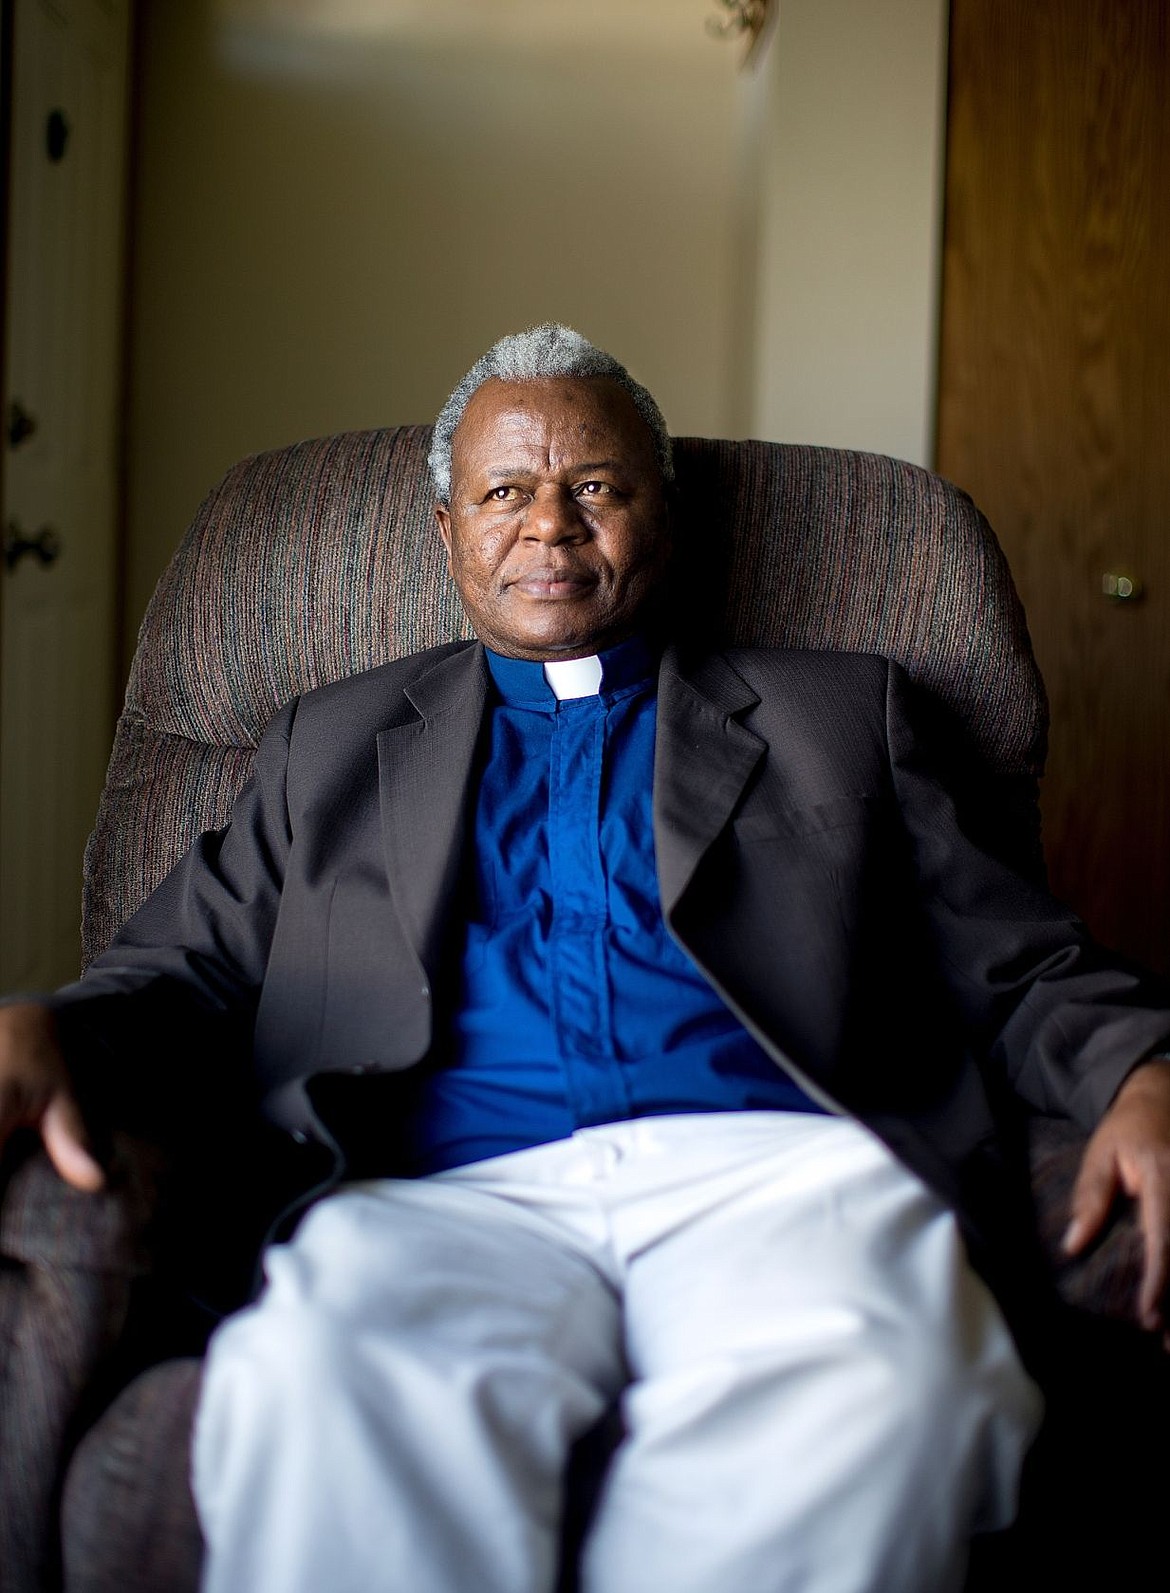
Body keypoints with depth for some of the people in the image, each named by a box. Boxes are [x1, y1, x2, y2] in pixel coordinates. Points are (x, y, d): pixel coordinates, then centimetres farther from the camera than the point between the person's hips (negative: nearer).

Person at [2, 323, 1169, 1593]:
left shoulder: (841, 714, 23)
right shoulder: (333, 744, 27)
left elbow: (1021, 971, 18)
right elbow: (186, 964, 19)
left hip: (775, 1167, 1)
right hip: (457, 1196, 0)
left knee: (880, 1395, -36)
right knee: (308, 1382, -36)